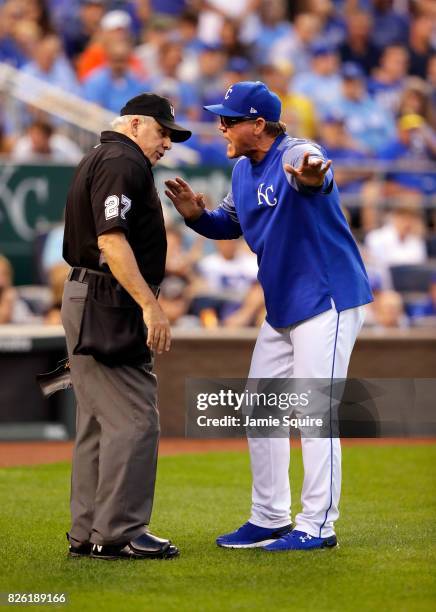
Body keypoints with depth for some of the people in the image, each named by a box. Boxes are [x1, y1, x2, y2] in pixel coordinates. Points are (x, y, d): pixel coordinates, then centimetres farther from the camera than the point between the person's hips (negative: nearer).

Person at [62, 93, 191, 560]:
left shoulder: (98, 159, 20)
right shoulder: (123, 162, -12)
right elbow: (111, 240, -22)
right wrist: (150, 305, -26)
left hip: (86, 302, 11)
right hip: (108, 308, -11)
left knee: (98, 422, 13)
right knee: (134, 420, -10)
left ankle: (87, 532, 16)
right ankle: (118, 534, -10)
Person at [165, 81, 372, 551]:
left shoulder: (297, 155, -20)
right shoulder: (243, 170, 7)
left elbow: (315, 178, -43)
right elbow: (231, 223, 21)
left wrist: (311, 180, -68)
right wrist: (197, 215, -1)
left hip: (327, 301, -10)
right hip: (281, 309, 10)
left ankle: (318, 526, -2)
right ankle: (269, 520, 23)